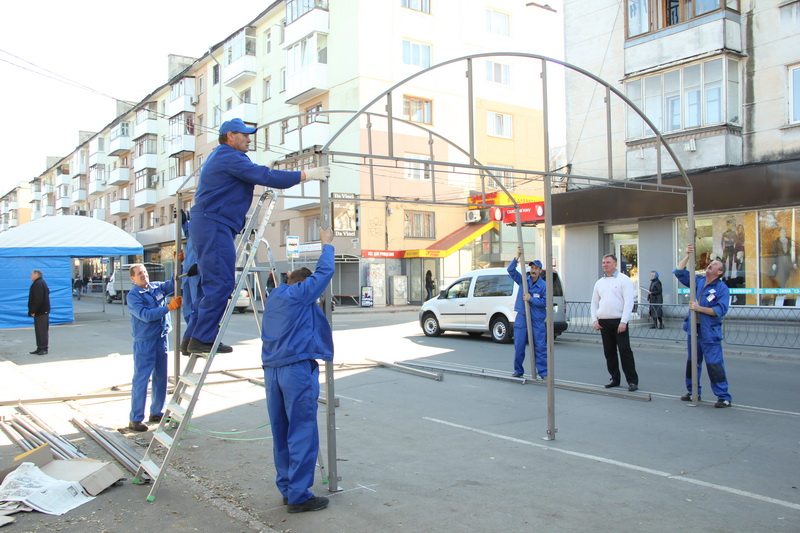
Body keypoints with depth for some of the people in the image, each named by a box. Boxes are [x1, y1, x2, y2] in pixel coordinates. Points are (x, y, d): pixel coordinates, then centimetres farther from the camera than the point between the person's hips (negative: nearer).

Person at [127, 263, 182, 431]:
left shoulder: (157, 287, 9)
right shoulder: (133, 296, -9)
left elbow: (173, 284, 1)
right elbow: (146, 315, -21)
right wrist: (168, 307, -27)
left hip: (161, 339, 7)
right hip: (144, 342, -6)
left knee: (161, 378, 13)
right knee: (141, 380, -5)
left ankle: (157, 413, 25)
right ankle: (135, 419, 0)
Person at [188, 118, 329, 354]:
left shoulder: (222, 156, 23)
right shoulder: (230, 157, -11)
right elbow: (266, 177, -19)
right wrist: (306, 174, -18)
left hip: (209, 224, 11)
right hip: (214, 224, -11)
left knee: (213, 282, 13)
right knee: (220, 283, -11)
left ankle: (195, 338, 16)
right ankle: (203, 339, -9)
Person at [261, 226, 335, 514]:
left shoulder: (274, 297, 17)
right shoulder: (300, 294, -5)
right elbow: (324, 271, 0)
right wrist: (327, 244, 14)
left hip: (272, 370, 9)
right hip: (297, 369, -8)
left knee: (281, 433, 14)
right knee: (302, 434, -3)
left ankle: (286, 488, 22)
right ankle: (299, 495, -1)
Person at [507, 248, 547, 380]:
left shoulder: (544, 285, -1)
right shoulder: (523, 280, 7)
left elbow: (545, 302, -7)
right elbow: (511, 270, -4)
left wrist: (531, 299, -15)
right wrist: (517, 257, -14)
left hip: (537, 321, -3)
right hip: (521, 319, 3)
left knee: (540, 347, -3)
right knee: (519, 347, 6)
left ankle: (542, 372, 3)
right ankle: (518, 370, 19)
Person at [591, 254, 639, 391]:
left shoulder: (624, 280, -2)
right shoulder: (599, 283, 16)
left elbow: (628, 302, -9)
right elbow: (594, 303, 19)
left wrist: (623, 322, -17)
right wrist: (595, 320, 5)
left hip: (618, 321, -5)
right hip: (604, 322, 6)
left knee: (625, 351, -7)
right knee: (609, 352, 9)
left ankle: (632, 381, -1)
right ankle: (615, 378, 19)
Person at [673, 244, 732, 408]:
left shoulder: (722, 288, -7)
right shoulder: (698, 281, 11)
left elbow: (720, 310, -16)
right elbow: (679, 272, 12)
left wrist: (700, 308, -19)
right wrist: (687, 256, 2)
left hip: (710, 333, -7)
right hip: (694, 330, 7)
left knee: (714, 364, -8)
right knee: (692, 363, 14)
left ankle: (724, 397, -1)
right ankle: (693, 392, 26)